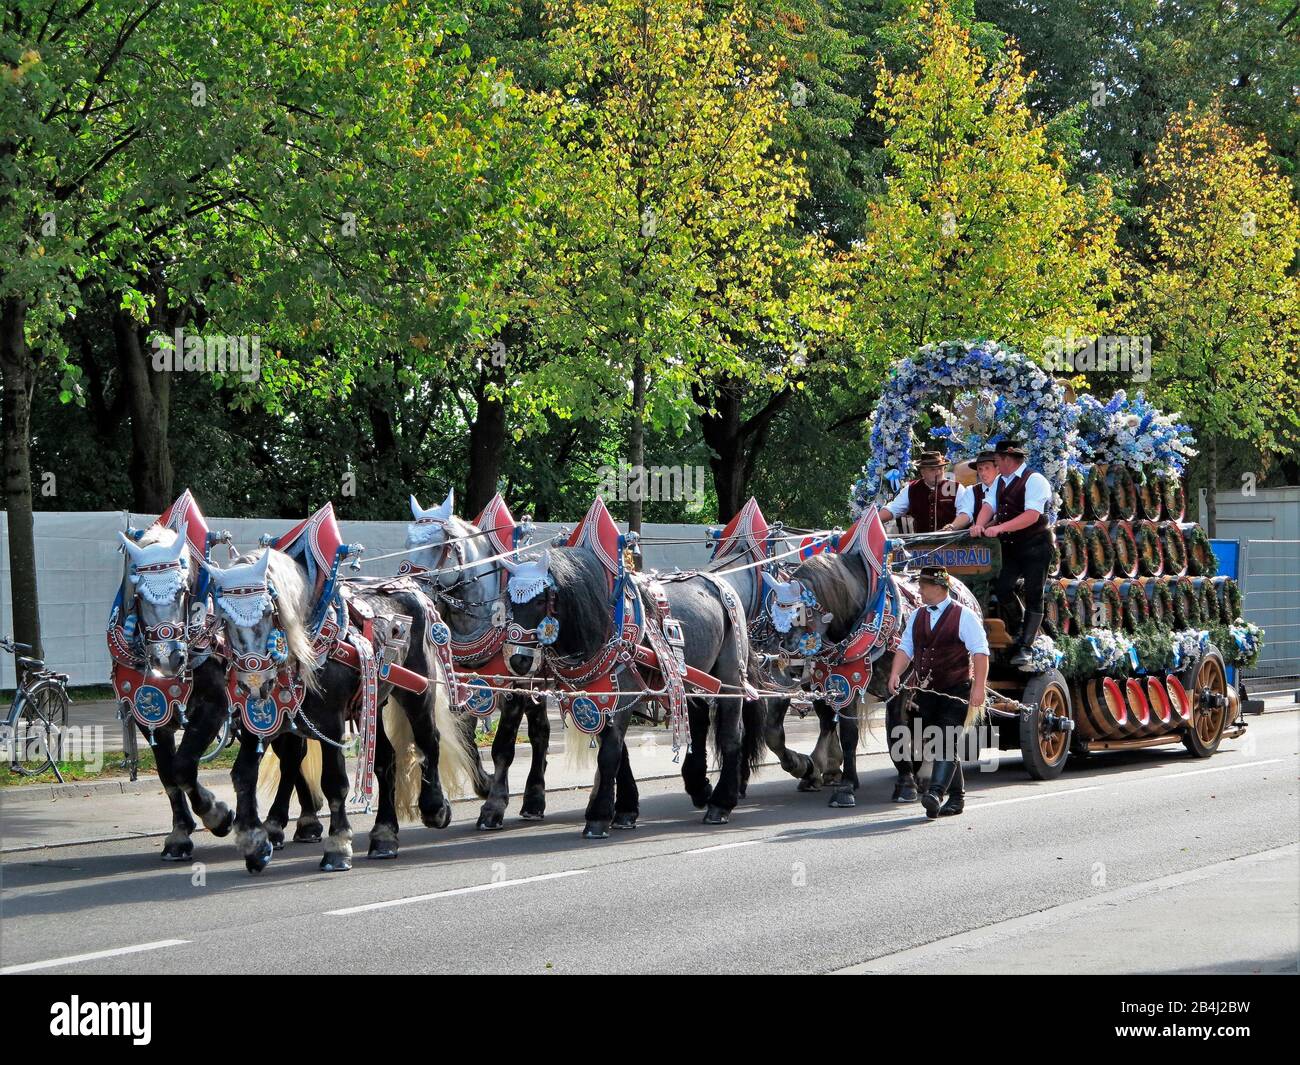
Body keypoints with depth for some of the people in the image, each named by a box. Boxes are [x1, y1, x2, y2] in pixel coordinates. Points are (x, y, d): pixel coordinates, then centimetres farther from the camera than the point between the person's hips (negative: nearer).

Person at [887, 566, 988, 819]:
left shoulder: (964, 616, -8)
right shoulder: (917, 616, 11)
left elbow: (980, 653, -13)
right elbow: (905, 647, 9)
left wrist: (978, 687, -22)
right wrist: (896, 674, -9)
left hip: (956, 692, -6)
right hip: (926, 692, 6)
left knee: (947, 742, -16)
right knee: (939, 745, 10)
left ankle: (935, 793, -28)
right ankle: (956, 797, 18)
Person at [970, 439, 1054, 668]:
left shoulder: (1034, 480, -13)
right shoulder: (1000, 481, 13)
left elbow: (1032, 516, -24)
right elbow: (989, 505, 2)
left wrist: (1000, 528, -31)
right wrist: (979, 525, -20)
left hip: (1035, 546, -7)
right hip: (1010, 546, 7)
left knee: (1033, 596, -3)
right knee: (1002, 588, -3)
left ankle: (1024, 649, -1)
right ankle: (1019, 629, 23)